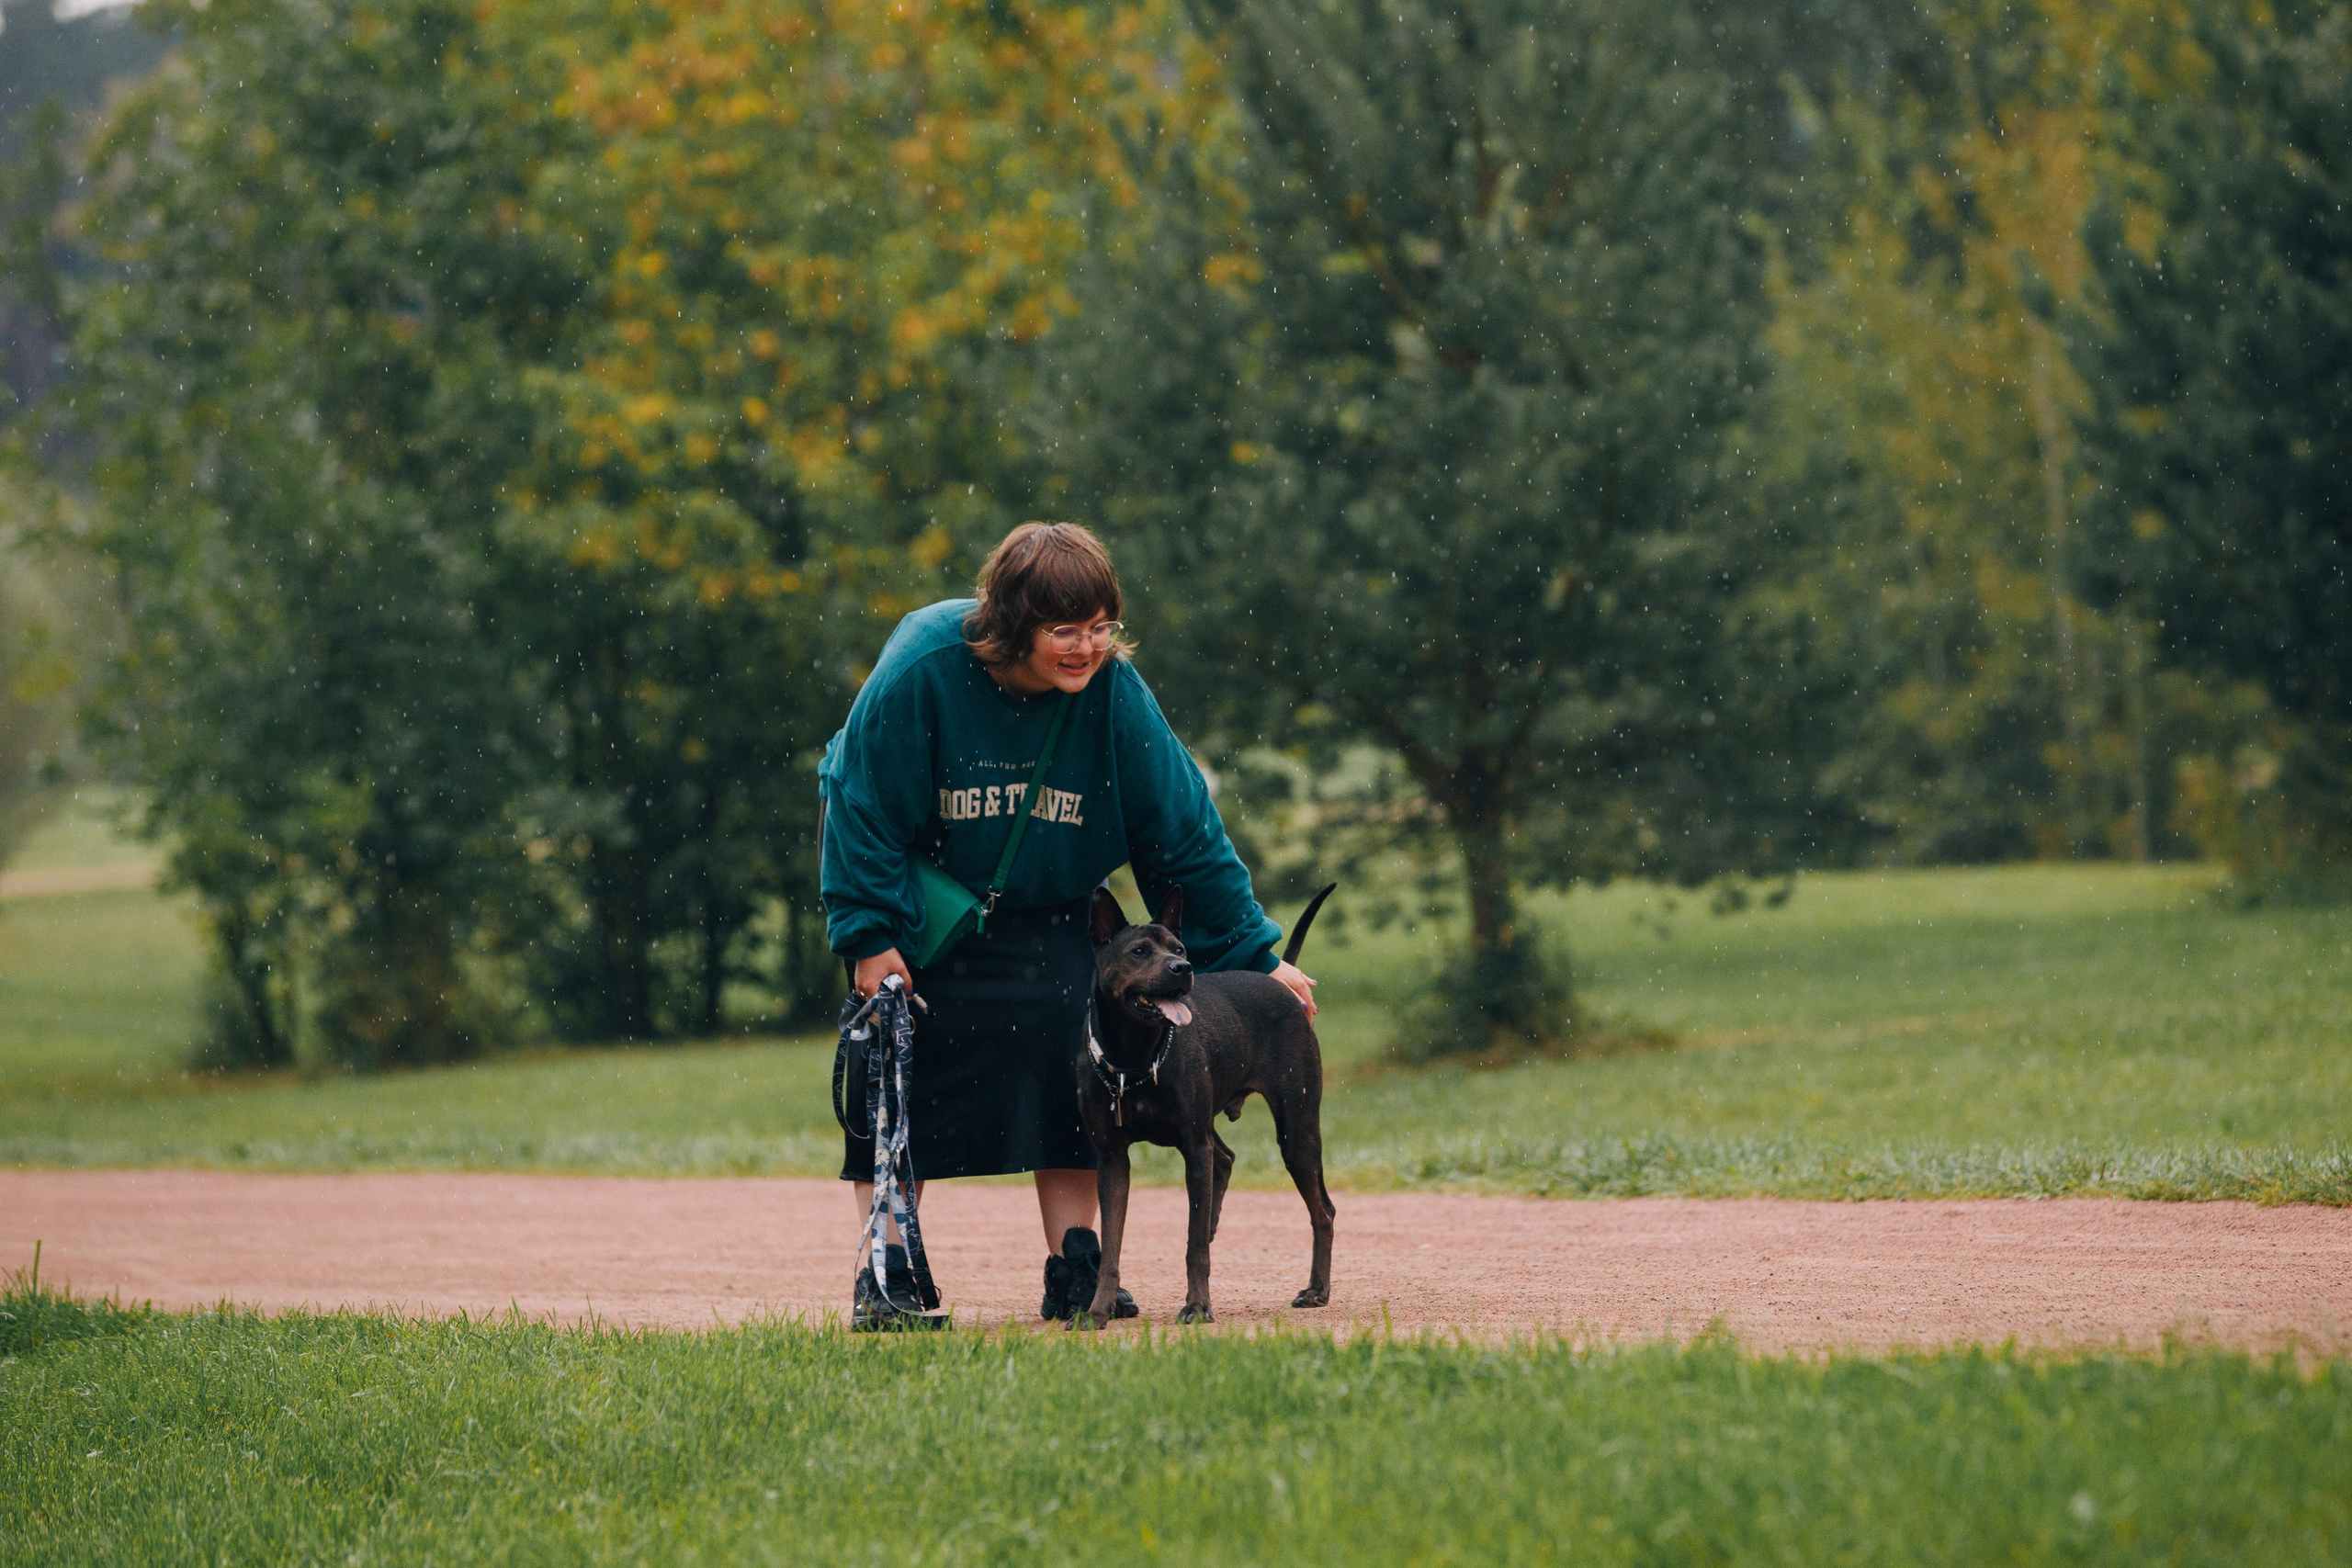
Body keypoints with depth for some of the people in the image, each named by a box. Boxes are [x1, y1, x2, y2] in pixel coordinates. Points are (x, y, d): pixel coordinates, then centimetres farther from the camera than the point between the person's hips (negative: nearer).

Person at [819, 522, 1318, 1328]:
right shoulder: (921, 670, -28)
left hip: (1042, 904, 2)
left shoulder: (1112, 688, -20)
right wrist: (868, 936, -19)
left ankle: (1074, 1274, -5)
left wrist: (1254, 954, -9)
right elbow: (864, 806, -17)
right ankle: (884, 1276, -4)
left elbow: (1184, 826, -12)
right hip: (919, 898, -2)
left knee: (1065, 1052, -11)